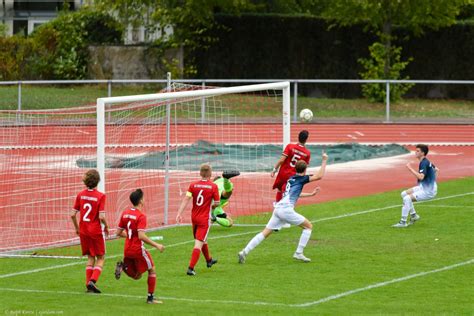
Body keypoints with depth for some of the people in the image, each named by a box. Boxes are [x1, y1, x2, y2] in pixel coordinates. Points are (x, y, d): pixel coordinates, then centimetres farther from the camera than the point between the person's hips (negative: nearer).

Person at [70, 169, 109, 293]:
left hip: (83, 231, 4)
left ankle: (89, 284, 11)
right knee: (100, 258, 9)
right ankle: (93, 280, -9)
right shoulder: (100, 196, -14)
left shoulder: (80, 195, -1)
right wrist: (106, 227, -1)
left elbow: (73, 214, 0)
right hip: (96, 231, -4)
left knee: (90, 257, 17)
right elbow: (101, 216, -19)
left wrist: (77, 228, 15)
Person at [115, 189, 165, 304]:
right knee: (152, 270, 12)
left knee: (136, 276, 19)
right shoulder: (141, 216, -16)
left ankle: (123, 266, -9)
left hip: (127, 250, 7)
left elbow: (119, 233, 12)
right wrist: (156, 245, -18)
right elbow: (141, 236, -25)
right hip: (138, 249, -7)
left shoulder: (125, 213, 5)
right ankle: (150, 297, 10)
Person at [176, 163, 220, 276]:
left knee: (202, 240, 25)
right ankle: (190, 268, -15)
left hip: (194, 217, 5)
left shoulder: (193, 185, -2)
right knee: (199, 244, -6)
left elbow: (186, 200, -10)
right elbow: (217, 203, -7)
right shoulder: (213, 186, -10)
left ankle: (209, 260, 47)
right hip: (205, 219, -5)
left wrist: (179, 214, -14)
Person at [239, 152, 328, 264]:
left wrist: (311, 194, 46)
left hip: (278, 208, 7)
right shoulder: (301, 178, 2)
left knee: (265, 233, 5)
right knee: (308, 226, 8)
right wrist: (324, 161, 4)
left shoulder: (292, 178, 24)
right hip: (286, 209, -7)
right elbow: (319, 176, -4)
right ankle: (299, 253, 3)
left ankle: (244, 252, -8)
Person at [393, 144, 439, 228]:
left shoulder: (424, 163, -19)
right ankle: (413, 215, 19)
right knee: (404, 194, 13)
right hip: (423, 187, 10)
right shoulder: (426, 161, 11)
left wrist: (410, 168, -27)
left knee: (407, 198, -22)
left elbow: (421, 177, -33)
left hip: (428, 191, -10)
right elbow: (436, 169, 26)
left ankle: (403, 222, -17)